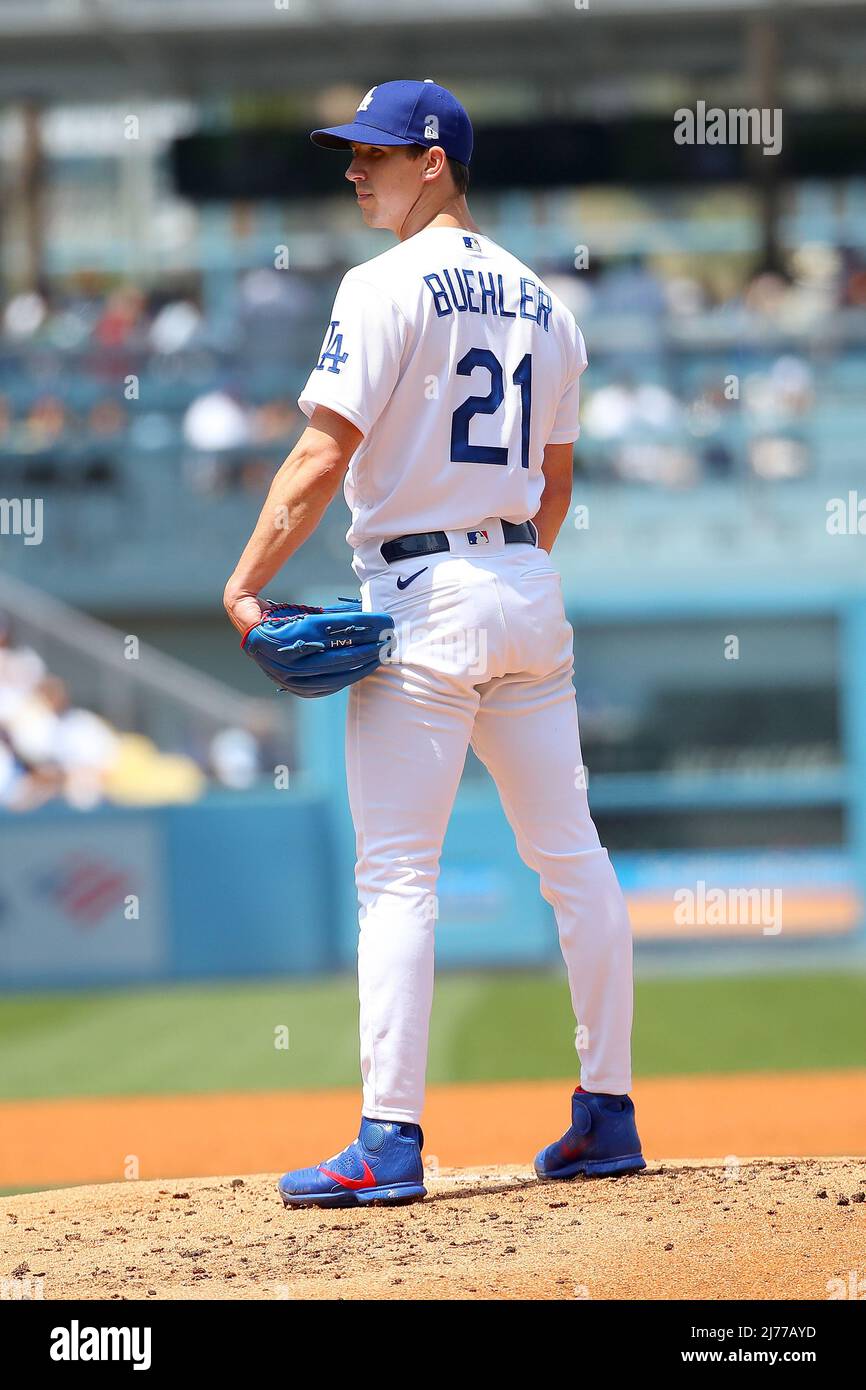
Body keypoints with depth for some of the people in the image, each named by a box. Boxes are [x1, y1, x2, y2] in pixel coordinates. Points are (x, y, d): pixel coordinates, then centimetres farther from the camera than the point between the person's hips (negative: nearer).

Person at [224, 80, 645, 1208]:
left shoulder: (389, 287, -10)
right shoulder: (539, 300, 14)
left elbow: (324, 455, -16)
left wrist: (246, 583, -14)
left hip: (425, 601, -7)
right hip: (530, 592, 8)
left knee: (397, 873, -8)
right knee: (573, 859, 10)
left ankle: (390, 1142, -12)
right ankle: (608, 1115, 14)